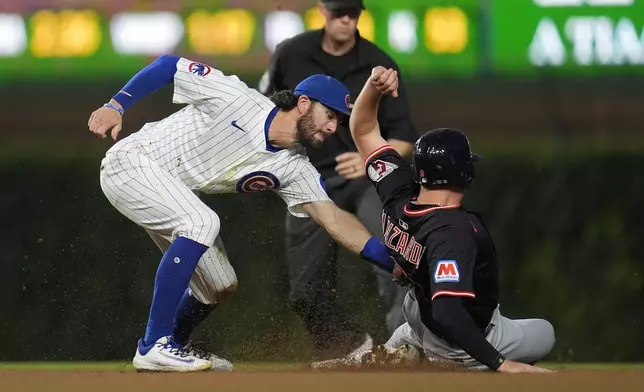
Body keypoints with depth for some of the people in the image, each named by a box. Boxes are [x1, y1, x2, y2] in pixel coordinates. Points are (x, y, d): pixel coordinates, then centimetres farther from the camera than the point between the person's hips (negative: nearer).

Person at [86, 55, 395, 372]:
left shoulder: (294, 170, -5)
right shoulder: (235, 99, -22)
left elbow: (333, 219, -12)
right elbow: (169, 66, -16)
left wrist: (389, 257, -24)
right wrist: (116, 105, -24)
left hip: (171, 200, 8)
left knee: (221, 286, 7)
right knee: (202, 223, -31)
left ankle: (175, 346, 37)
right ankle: (154, 346, -27)